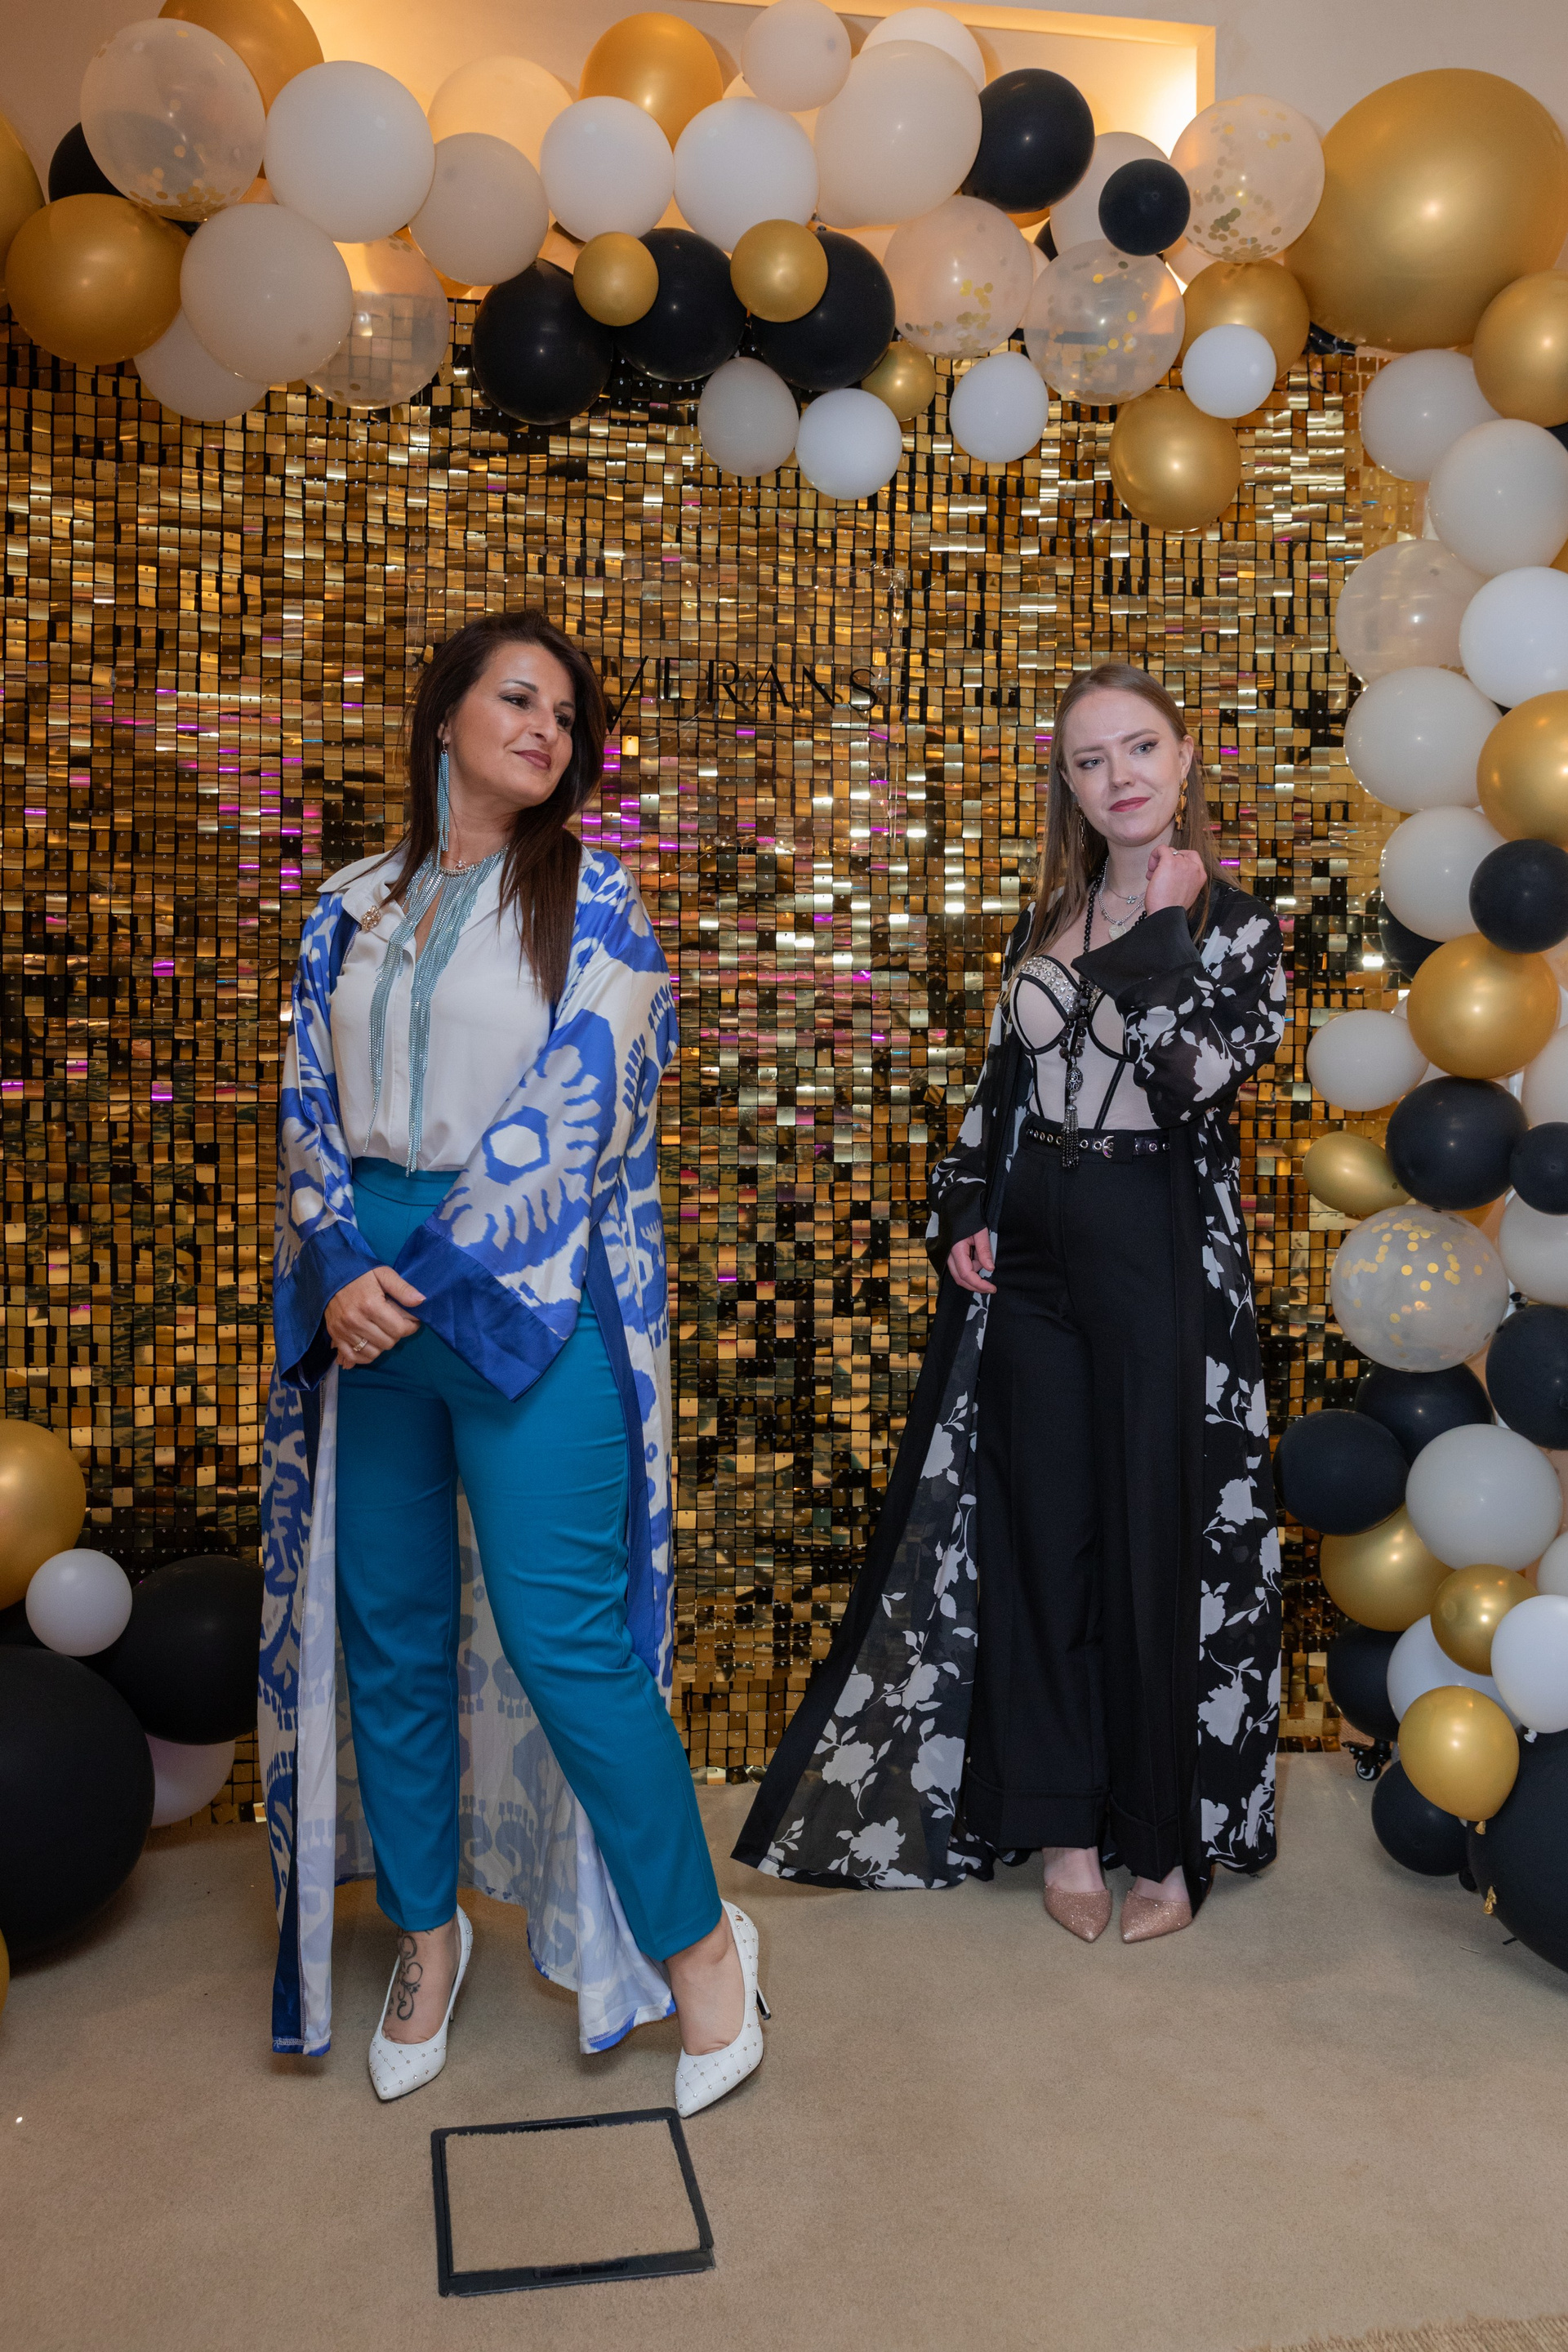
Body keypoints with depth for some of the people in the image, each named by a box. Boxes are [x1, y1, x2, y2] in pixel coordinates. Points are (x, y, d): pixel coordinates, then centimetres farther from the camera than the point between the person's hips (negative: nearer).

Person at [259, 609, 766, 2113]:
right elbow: (310, 1099, 7)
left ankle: (696, 1938, 14)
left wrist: (423, 1276, -13)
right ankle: (427, 1932, 31)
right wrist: (341, 1264, -10)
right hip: (365, 1295, 5)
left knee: (562, 1636, -5)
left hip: (529, 1299, -4)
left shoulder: (590, 904, 1)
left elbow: (571, 1116, -9)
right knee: (387, 1633, 11)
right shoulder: (353, 909, 13)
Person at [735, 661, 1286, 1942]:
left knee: (1152, 1542, 2)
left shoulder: (1236, 925, -3)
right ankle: (1064, 1822, 22)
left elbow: (1196, 1080, -19)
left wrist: (1161, 926, -12)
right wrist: (963, 1214, 4)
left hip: (1160, 1256, -4)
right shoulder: (1046, 924, 11)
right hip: (1026, 1256, 5)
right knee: (1040, 1537, 8)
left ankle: (1169, 1839, 18)